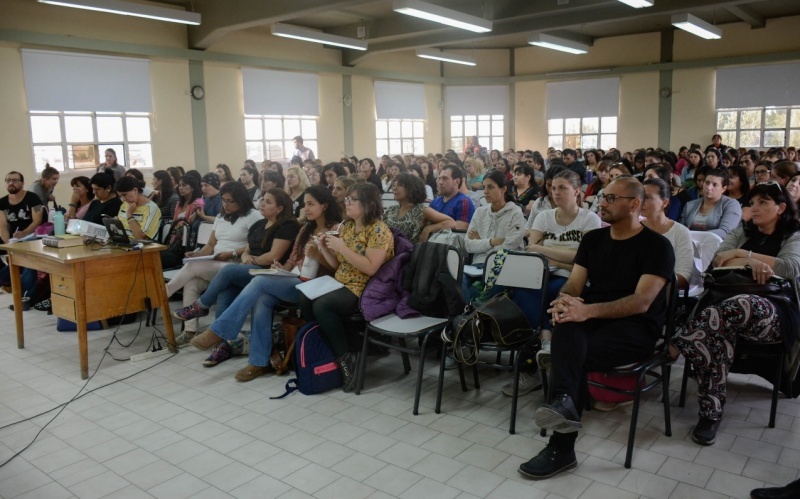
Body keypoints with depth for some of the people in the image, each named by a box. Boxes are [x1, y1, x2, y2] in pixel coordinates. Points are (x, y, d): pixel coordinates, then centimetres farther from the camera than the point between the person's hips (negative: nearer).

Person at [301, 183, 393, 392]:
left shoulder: (378, 231, -11)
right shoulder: (346, 227, 13)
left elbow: (370, 268, -22)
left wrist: (342, 248, -21)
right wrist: (324, 249, -1)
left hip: (366, 291, -7)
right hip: (341, 284, 8)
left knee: (321, 306, -30)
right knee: (305, 300, -20)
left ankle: (346, 359, -18)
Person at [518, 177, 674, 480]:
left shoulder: (657, 245, -4)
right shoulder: (593, 239, 15)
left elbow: (642, 302, -17)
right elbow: (574, 285, 7)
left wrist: (588, 311, -30)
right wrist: (565, 301, -20)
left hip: (636, 328, -4)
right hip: (592, 319, 4)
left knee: (571, 355, -31)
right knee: (566, 323, -34)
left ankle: (561, 448, -29)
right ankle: (563, 401, -49)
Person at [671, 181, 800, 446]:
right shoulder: (743, 231, 24)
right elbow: (717, 260, 7)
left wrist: (742, 254, -6)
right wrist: (751, 262, -12)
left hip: (774, 314, -2)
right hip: (732, 305, 3)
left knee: (740, 306, -41)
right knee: (720, 328, -37)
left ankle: (675, 346, -33)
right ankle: (711, 412, -35)